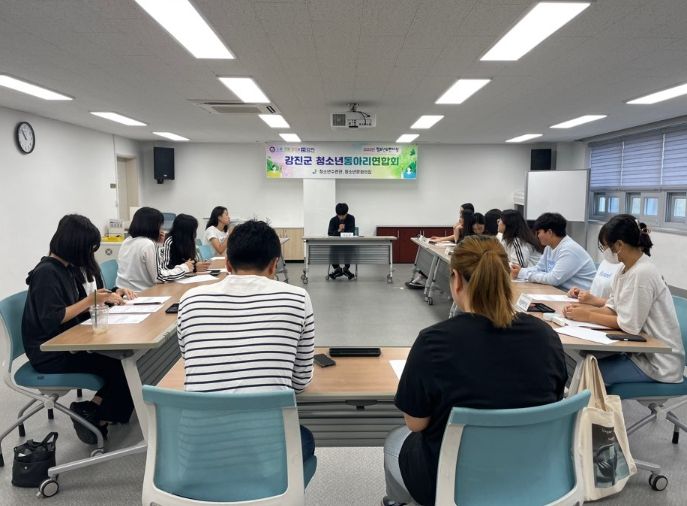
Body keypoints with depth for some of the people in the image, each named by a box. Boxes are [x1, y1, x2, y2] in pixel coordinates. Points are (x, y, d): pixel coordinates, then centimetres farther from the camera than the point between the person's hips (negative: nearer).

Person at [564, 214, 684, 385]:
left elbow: (628, 324, -22)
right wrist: (584, 309, -7)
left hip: (658, 363, -8)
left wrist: (587, 316, -15)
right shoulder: (626, 269, 5)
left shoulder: (642, 273, -24)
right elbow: (613, 308, 8)